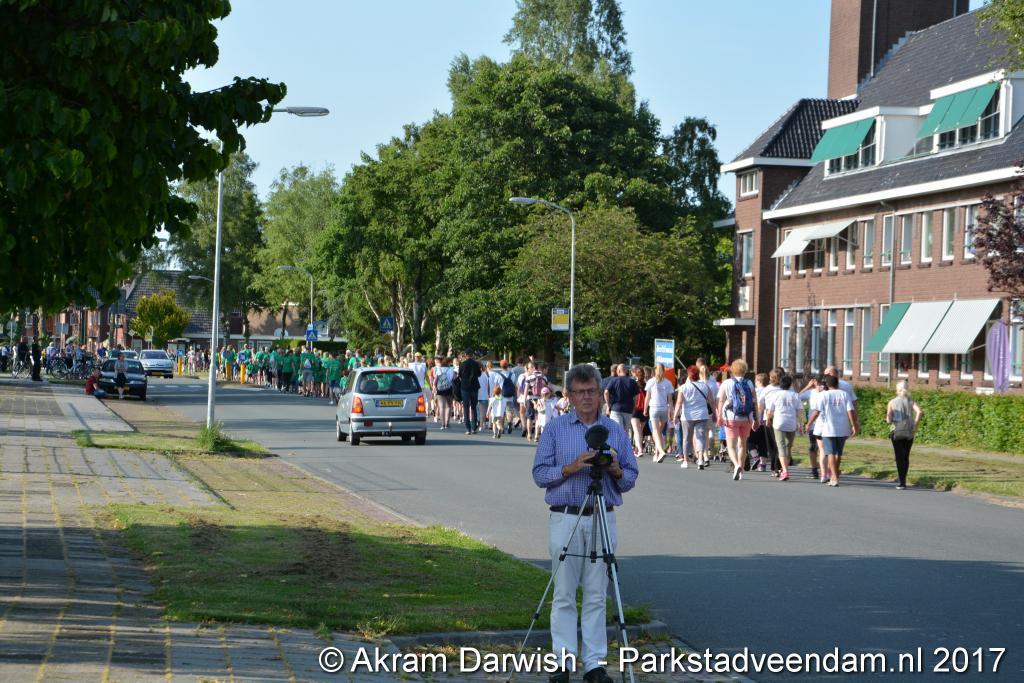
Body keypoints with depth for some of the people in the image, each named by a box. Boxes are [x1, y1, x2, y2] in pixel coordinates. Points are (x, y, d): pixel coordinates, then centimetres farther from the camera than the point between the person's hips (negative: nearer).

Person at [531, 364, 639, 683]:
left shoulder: (616, 430, 10)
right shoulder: (555, 429, 4)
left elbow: (630, 479, 10)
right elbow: (540, 474, 0)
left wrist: (616, 471, -12)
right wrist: (570, 468, -16)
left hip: (603, 520, 1)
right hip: (565, 518, -1)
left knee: (597, 595, 3)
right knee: (563, 594, 0)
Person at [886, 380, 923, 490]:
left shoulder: (892, 402, 1)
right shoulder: (911, 401, 4)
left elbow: (888, 420, -9)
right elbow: (920, 412, -15)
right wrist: (915, 426, -9)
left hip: (896, 432, -2)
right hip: (909, 433, 2)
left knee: (899, 457, 0)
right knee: (906, 457, 16)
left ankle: (902, 482, -9)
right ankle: (903, 480, 23)